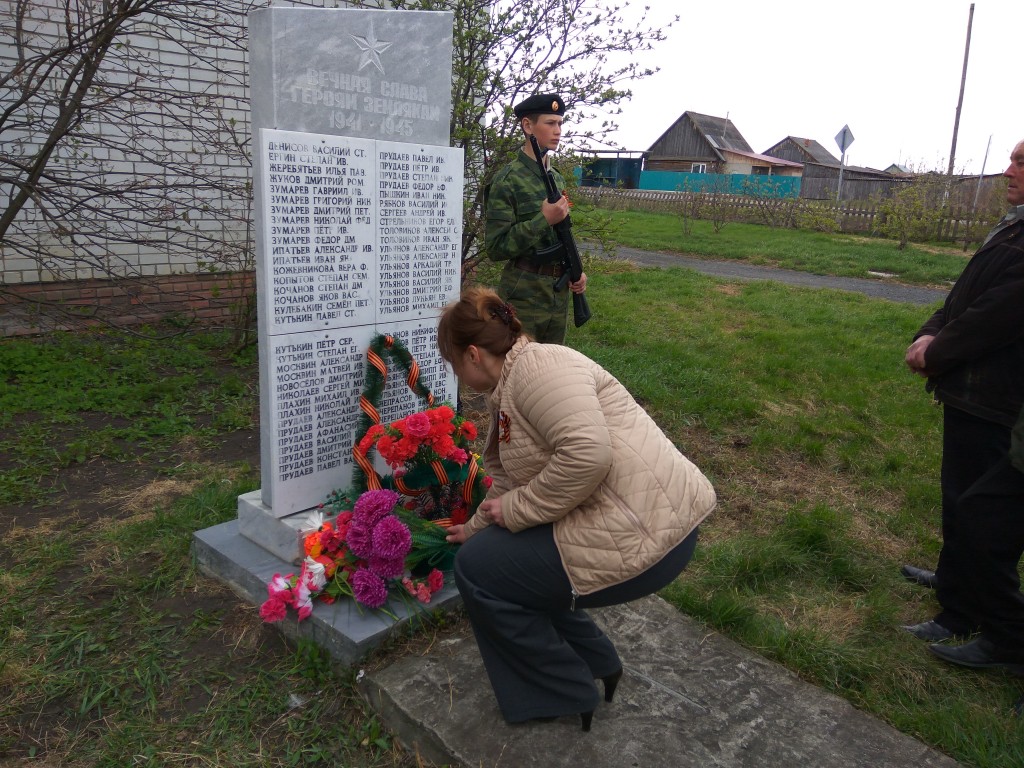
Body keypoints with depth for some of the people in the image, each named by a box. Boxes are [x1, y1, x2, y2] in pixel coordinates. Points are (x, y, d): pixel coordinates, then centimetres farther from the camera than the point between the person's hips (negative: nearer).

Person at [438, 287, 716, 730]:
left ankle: (564, 695, 15)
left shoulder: (537, 365, -15)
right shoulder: (507, 392, 16)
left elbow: (587, 454, -29)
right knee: (506, 552, 22)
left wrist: (515, 509, -16)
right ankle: (595, 662, 32)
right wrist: (475, 529, 40)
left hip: (643, 539, -10)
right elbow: (509, 484, 26)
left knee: (479, 567, -1)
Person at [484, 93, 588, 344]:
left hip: (559, 293, 7)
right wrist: (544, 219, -21)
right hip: (523, 295, -7)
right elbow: (495, 248, -16)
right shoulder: (507, 180, -11)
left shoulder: (557, 178, 12)